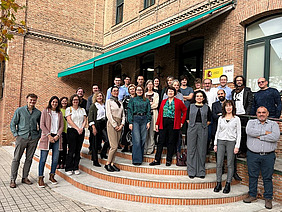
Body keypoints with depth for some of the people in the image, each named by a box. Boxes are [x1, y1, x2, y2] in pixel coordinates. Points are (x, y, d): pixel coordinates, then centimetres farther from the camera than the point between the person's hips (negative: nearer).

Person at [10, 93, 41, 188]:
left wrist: (39, 135, 7)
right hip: (22, 137, -2)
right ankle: (13, 180, 8)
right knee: (16, 158, -1)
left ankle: (25, 177, 19)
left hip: (33, 138, 2)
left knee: (29, 159, 7)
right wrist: (16, 135, -3)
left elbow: (41, 126, 18)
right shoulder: (19, 110, 3)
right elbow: (13, 124, 5)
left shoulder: (38, 112, 9)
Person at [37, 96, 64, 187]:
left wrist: (58, 135, -5)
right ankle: (40, 178, 4)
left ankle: (52, 176, 17)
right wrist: (49, 135, -10)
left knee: (55, 158, 3)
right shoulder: (45, 111, 4)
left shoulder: (60, 113, 15)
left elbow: (62, 126, 11)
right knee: (43, 158, -4)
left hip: (56, 137, 4)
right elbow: (42, 125, -2)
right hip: (47, 137, -3)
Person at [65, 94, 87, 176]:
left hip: (81, 132, 4)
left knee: (78, 150, 5)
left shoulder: (82, 110, 16)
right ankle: (68, 169, 5)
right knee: (71, 150, -4)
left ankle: (76, 168, 13)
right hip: (72, 131, -4)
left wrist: (82, 128, -8)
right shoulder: (69, 109, 4)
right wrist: (77, 128, -13)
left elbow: (85, 120, 10)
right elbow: (69, 120, -7)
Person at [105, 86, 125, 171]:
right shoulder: (109, 101, 1)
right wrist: (115, 125, -11)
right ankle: (107, 163, 1)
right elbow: (109, 114, -7)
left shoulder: (120, 102, 18)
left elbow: (123, 114, 15)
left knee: (115, 146, 5)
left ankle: (112, 163, 12)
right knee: (114, 146, -10)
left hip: (119, 125, 6)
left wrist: (122, 124, 0)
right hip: (111, 124, -6)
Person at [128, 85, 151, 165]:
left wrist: (148, 121, 1)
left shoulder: (146, 101, 13)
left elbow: (149, 111, 11)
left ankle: (141, 158, 16)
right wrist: (130, 122, -6)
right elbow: (129, 111, 2)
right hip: (135, 120, -2)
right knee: (137, 140, -9)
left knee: (143, 139, 4)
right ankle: (136, 159, -6)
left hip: (144, 120, 3)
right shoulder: (132, 100, 8)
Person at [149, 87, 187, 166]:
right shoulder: (163, 101, 13)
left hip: (173, 124, -2)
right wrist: (157, 124, 6)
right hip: (163, 123, 3)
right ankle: (157, 160, 8)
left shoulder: (178, 102, 4)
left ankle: (169, 160, 14)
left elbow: (185, 111, 6)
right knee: (161, 141, 2)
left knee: (171, 142, 3)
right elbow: (160, 113, 11)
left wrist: (182, 121, 0)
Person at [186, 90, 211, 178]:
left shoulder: (206, 107, 10)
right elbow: (187, 118, 9)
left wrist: (204, 125, 1)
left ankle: (201, 171, 13)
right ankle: (191, 171, 9)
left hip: (203, 130, 0)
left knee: (202, 150, 3)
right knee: (191, 149, 1)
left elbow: (209, 120, 11)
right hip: (192, 129, 0)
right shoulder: (191, 106, 10)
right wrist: (192, 125, 0)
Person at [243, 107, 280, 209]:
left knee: (267, 178, 7)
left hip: (268, 156, -1)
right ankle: (252, 195, 26)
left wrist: (260, 137, -11)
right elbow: (249, 131, -14)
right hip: (253, 155, 1)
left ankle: (268, 198, 20)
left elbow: (276, 136, -12)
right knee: (252, 176, 10)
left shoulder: (273, 124, 7)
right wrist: (265, 132, -12)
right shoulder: (251, 122, 8)